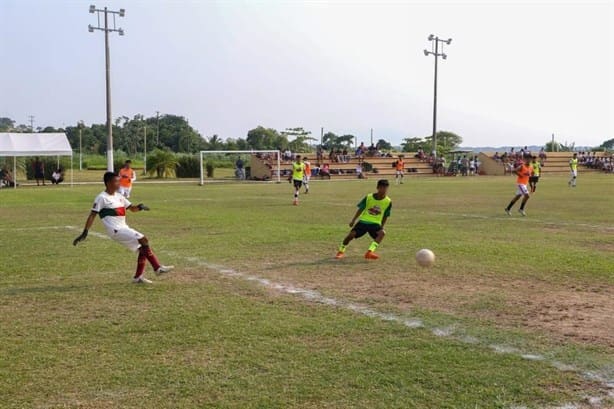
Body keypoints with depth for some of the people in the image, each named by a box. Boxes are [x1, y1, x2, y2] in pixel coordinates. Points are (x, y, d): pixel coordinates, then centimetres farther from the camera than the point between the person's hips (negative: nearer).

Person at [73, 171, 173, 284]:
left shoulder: (119, 196, 15)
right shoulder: (102, 198, -7)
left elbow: (132, 208, 20)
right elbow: (92, 215, -8)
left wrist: (139, 207, -4)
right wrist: (85, 232, -13)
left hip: (124, 228, 9)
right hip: (116, 230, -8)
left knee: (143, 248, 5)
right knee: (143, 240, -19)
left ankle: (138, 277, 13)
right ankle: (158, 268, -15)